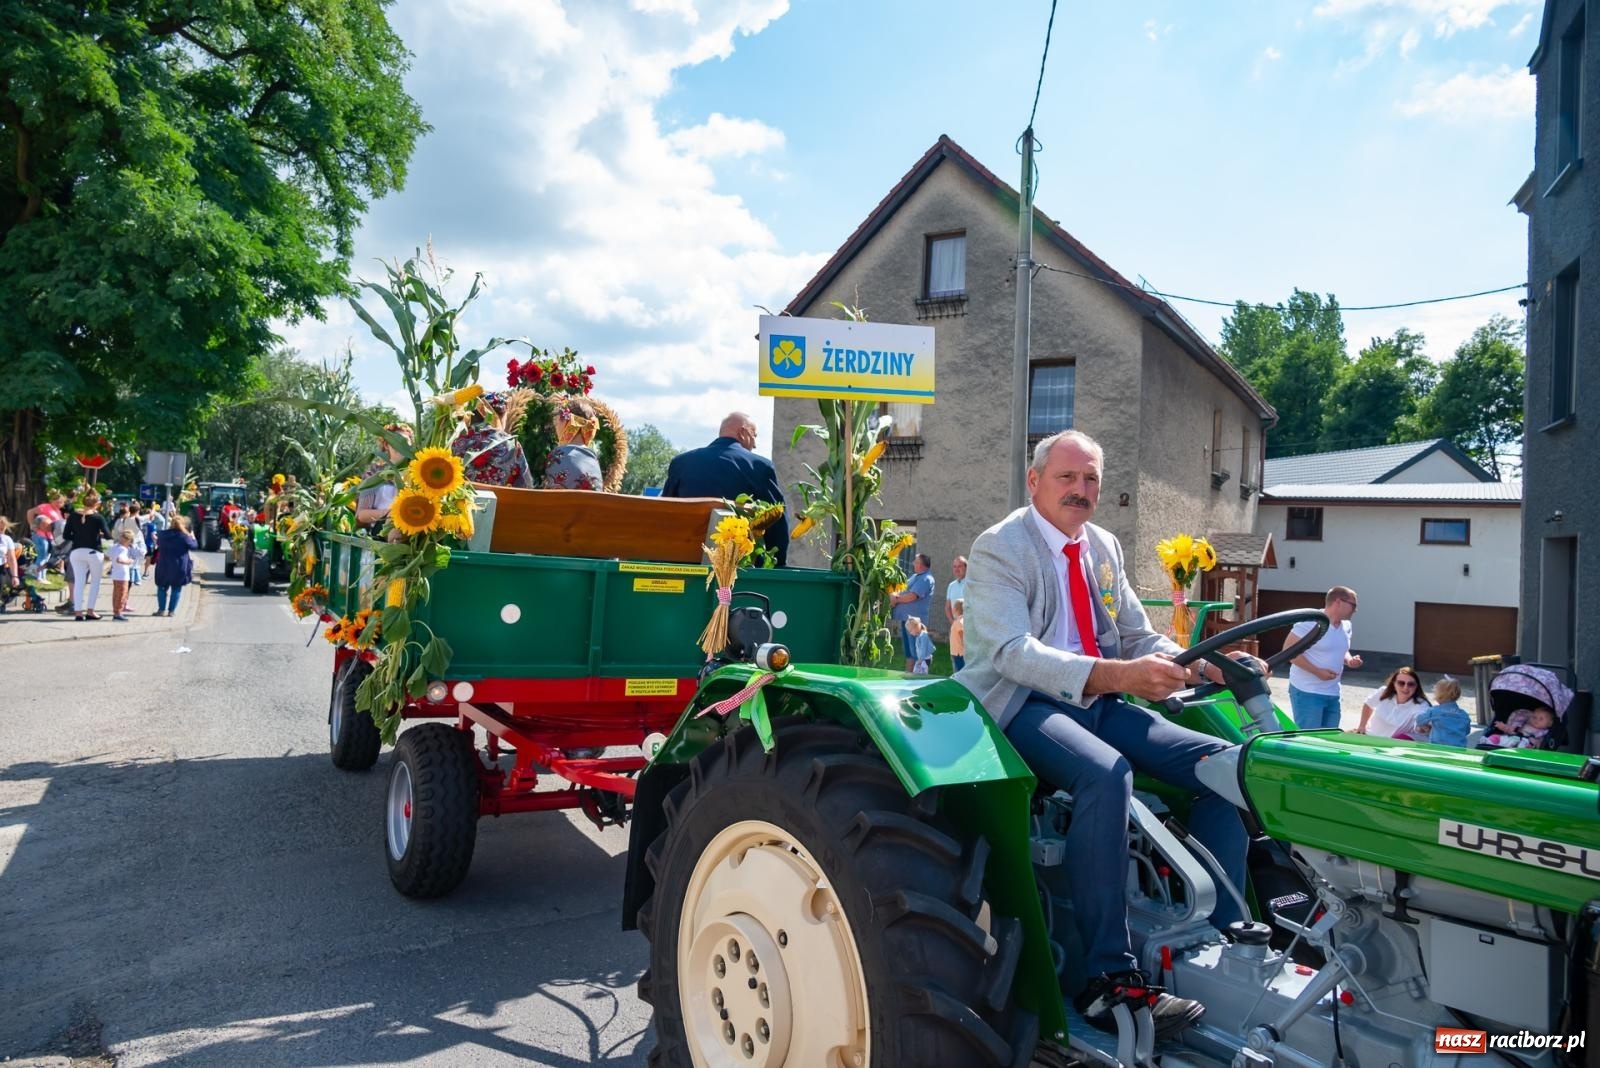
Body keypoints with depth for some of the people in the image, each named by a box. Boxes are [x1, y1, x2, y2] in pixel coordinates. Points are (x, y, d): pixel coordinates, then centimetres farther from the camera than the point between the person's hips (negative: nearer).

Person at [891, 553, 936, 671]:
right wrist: (897, 596, -3)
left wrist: (896, 599, -8)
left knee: (915, 652, -7)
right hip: (906, 618, 10)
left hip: (915, 620, -10)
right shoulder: (915, 576, 17)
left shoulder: (926, 579, -14)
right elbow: (905, 591, 19)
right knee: (908, 651, 14)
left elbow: (911, 596, -22)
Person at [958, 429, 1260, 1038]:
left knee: (1221, 761, -10)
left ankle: (1221, 937, -1)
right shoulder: (998, 548, -9)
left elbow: (1140, 636, 15)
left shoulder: (1105, 548, 14)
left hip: (1100, 703, 7)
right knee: (1106, 773, -35)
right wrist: (1114, 674, -38)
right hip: (1023, 706, -7)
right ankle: (1109, 978, -27)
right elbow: (1013, 651, -23)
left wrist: (1205, 665, -7)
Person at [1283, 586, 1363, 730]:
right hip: (1307, 692, -8)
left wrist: (1349, 660, -1)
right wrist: (1317, 671, -23)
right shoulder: (1310, 622, -16)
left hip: (1332, 694, 8)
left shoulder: (1346, 626, 9)